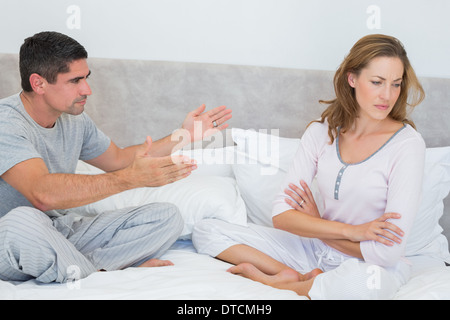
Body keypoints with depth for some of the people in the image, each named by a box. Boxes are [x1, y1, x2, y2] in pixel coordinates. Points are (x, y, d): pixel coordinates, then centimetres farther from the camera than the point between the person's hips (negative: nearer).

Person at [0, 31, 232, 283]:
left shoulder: (74, 120, 6)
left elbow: (117, 159, 22)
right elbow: (43, 193, -36)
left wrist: (184, 136, 14)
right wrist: (132, 178, -39)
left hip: (66, 232, 7)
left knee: (167, 216, -4)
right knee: (22, 219, -42)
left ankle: (80, 268, -21)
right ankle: (98, 274, -17)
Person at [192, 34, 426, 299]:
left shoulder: (407, 145, -15)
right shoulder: (322, 132, -2)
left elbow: (388, 252, -21)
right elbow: (281, 215, -7)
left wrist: (316, 225, -7)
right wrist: (350, 231, -19)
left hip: (370, 265, -4)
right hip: (317, 249, 5)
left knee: (364, 283, -44)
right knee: (207, 231, 0)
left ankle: (271, 282, -16)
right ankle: (300, 277, -16)